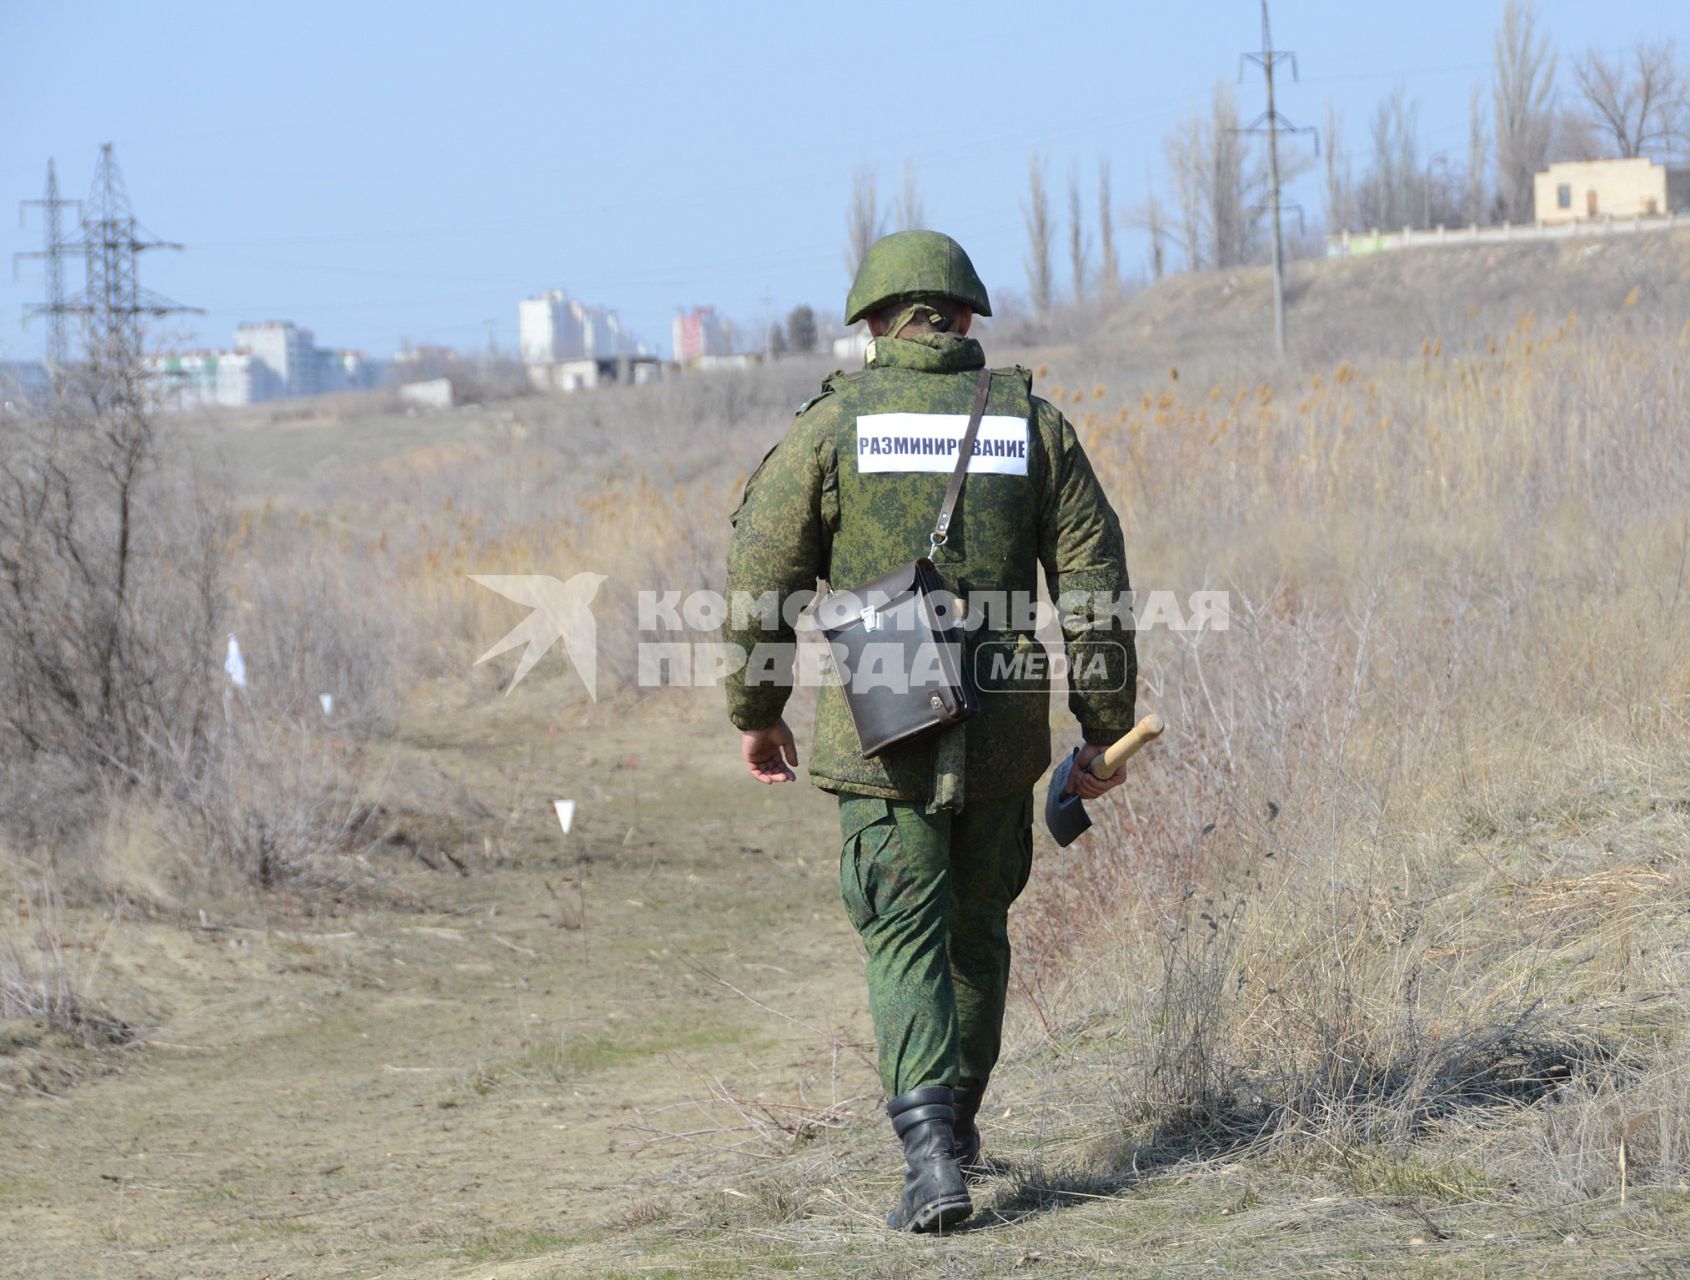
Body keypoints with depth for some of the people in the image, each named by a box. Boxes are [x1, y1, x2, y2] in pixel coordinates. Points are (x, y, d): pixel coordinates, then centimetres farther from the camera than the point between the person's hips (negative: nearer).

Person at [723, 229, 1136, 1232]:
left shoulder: (833, 425, -3)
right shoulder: (1034, 422, 3)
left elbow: (761, 584, -1)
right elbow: (1096, 589, 2)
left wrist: (755, 713, 13)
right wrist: (1105, 731, 9)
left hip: (882, 735, -2)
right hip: (1002, 736, 2)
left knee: (906, 943, 0)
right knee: (978, 929, 20)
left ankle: (934, 1154, -14)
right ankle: (957, 1121, 33)